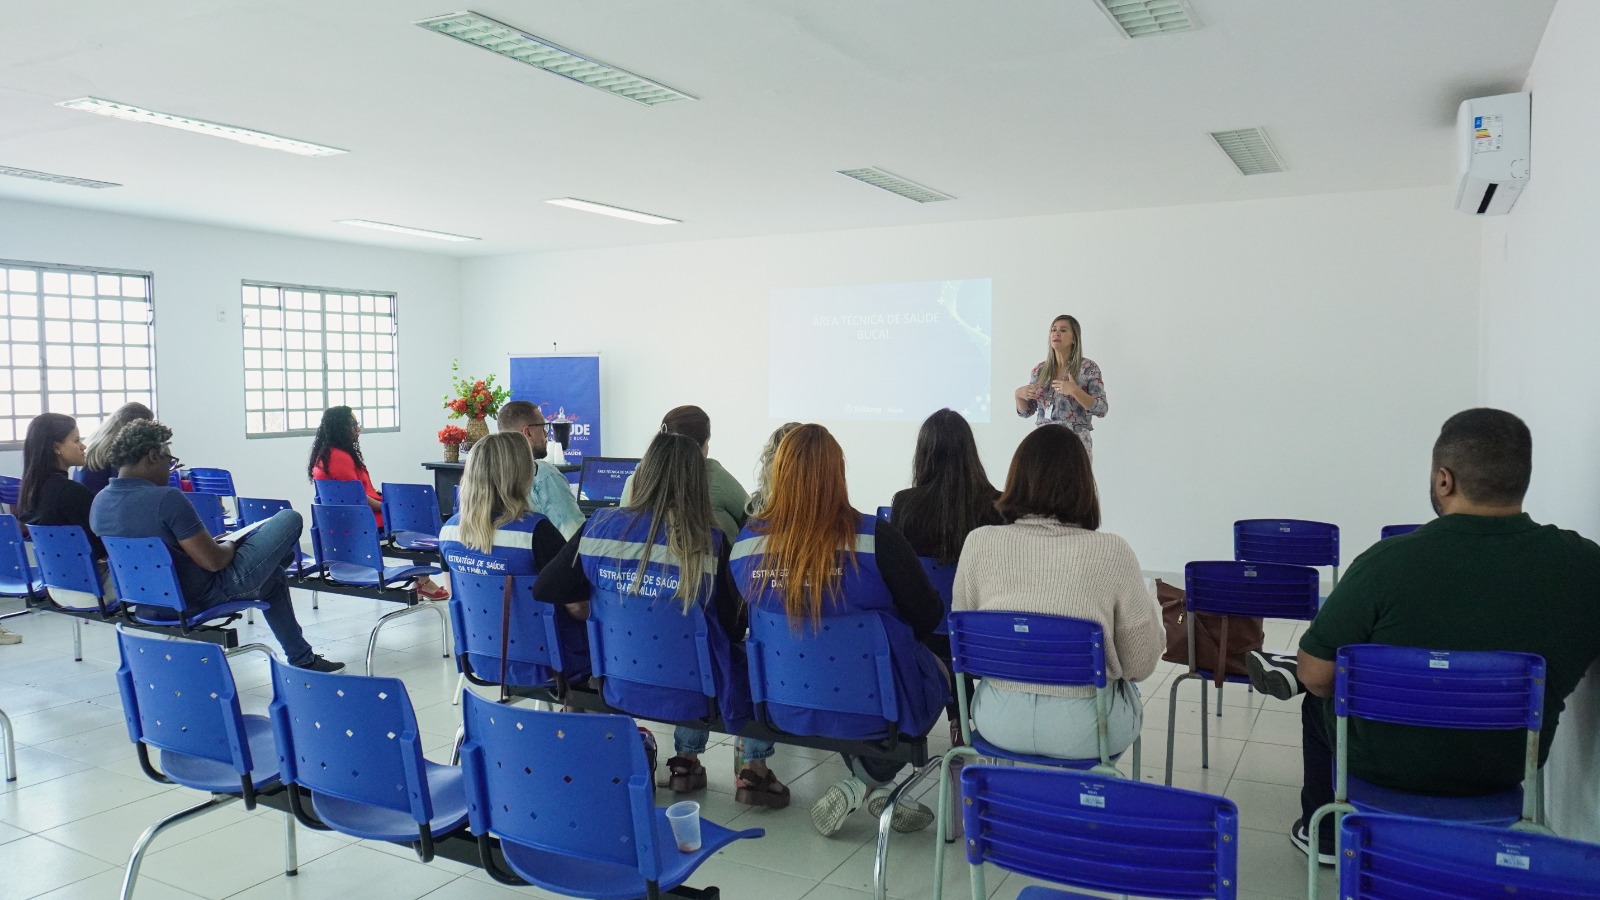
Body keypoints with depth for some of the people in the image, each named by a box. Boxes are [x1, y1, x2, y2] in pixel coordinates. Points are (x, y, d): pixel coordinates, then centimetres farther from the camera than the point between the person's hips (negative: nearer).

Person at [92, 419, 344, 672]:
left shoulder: (99, 504, -2)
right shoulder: (166, 498, -30)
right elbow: (213, 561, -27)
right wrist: (231, 545, -3)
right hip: (208, 594, -9)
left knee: (273, 579, 31)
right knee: (289, 519, 6)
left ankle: (302, 658, 40)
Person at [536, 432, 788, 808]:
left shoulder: (599, 526, -10)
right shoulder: (708, 541, -19)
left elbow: (545, 590, -3)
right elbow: (734, 628, -10)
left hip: (621, 688, 5)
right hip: (691, 696, -4)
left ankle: (686, 760, 34)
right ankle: (754, 769, 22)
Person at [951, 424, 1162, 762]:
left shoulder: (979, 543, -9)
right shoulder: (1112, 552, -15)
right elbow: (1141, 664, -8)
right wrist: (1152, 607, 11)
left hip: (999, 721, 2)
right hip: (1082, 731, -1)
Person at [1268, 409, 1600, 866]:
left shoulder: (1390, 561, -29)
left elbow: (1316, 676, -20)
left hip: (1384, 764, -3)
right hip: (1508, 764, 4)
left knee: (1319, 698, 28)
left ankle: (1326, 832, 42)